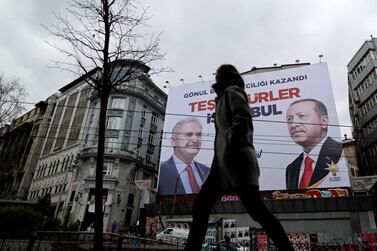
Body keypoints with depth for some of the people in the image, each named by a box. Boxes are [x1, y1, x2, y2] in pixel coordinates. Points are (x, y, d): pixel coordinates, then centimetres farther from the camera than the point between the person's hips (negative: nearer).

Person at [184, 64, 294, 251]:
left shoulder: (231, 91, 6)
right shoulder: (226, 96, 30)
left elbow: (242, 120, -12)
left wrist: (230, 145, -19)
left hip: (235, 157, -9)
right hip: (224, 161, 9)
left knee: (255, 209, -14)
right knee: (200, 206, 1)